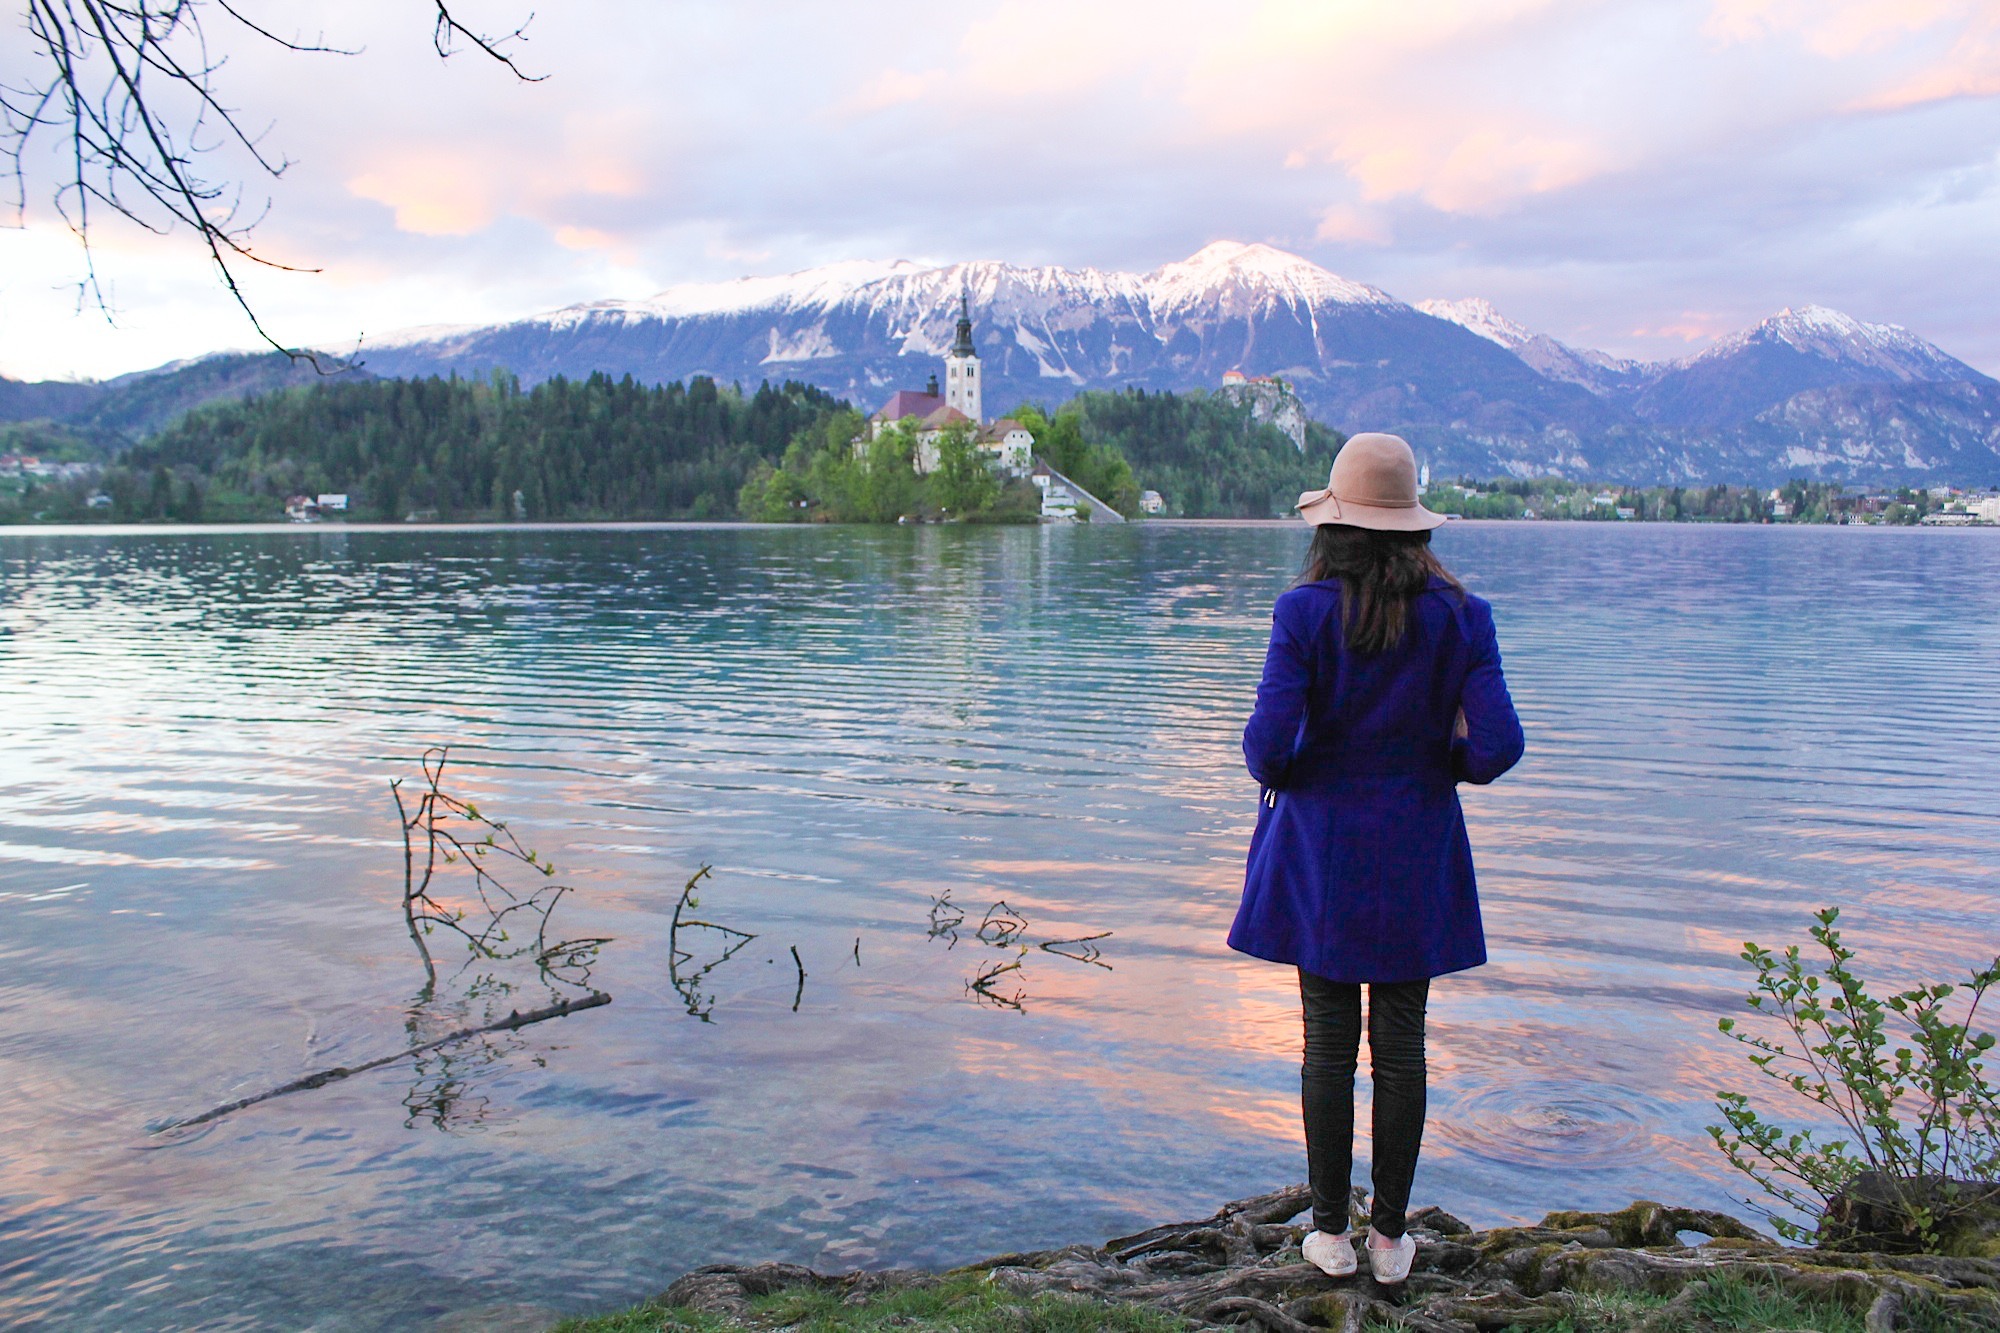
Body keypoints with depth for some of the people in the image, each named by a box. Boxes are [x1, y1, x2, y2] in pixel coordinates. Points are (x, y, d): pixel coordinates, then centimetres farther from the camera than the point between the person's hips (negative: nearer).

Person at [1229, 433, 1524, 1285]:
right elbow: (1498, 744, -10)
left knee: (1329, 1043, 8)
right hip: (1416, 852, 2)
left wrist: (1275, 774, 7)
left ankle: (1330, 1232, 19)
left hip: (1321, 851, -1)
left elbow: (1270, 741, -16)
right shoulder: (1458, 614, -4)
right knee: (1401, 1045, 10)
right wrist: (1444, 763, 12)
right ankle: (1390, 1236, 21)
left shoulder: (1306, 611, -11)